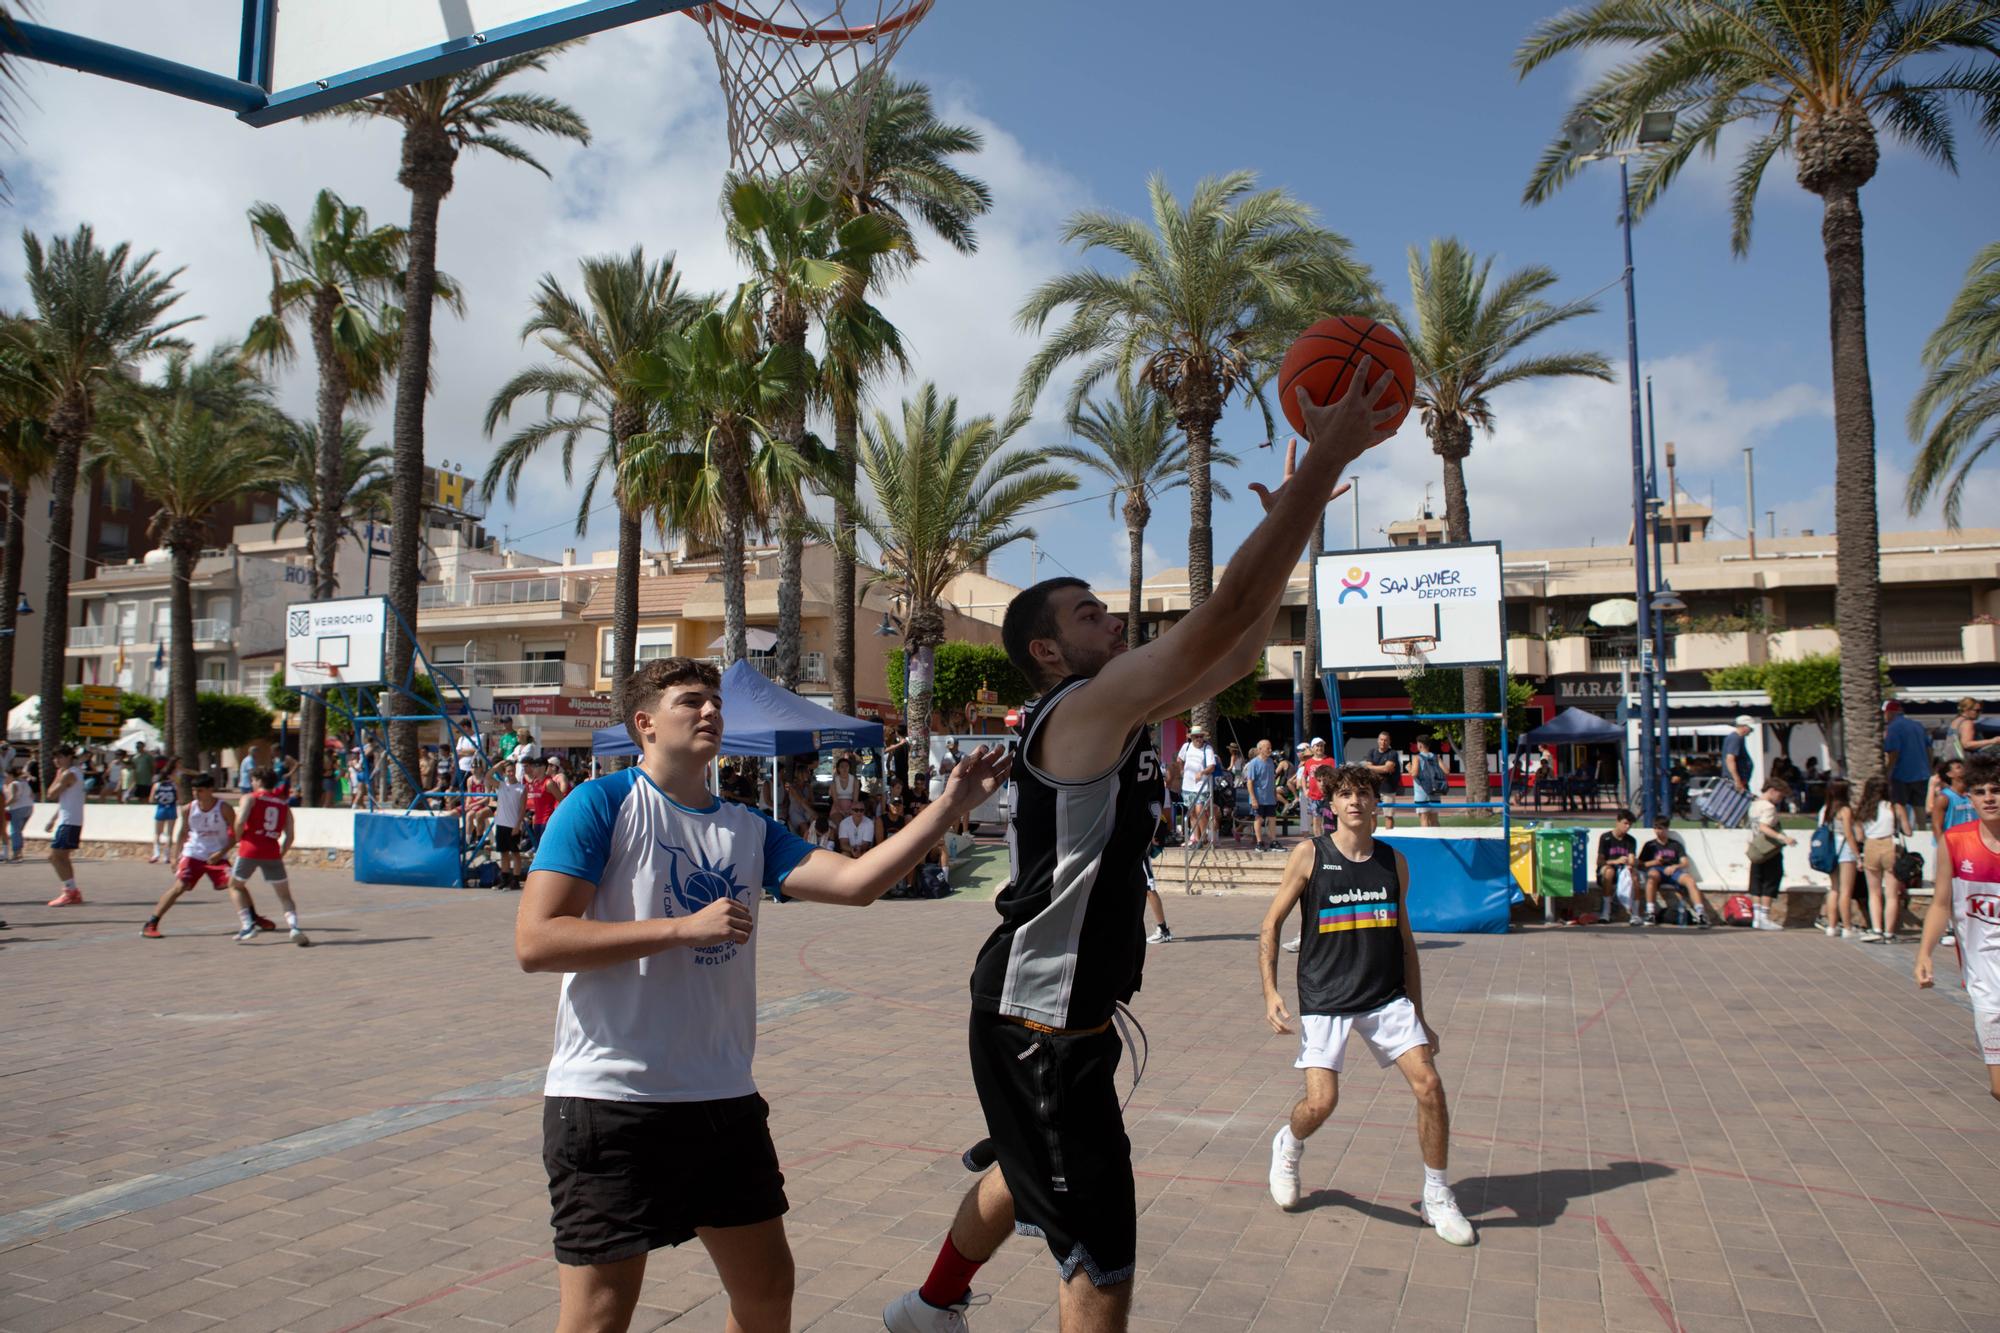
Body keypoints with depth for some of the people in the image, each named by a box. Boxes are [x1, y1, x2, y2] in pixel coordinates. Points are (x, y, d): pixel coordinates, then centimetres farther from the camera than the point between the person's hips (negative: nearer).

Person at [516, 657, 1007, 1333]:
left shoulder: (747, 829, 10)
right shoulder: (602, 805, -8)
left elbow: (856, 881, -1)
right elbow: (534, 941, -17)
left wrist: (950, 805, -7)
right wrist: (684, 927, -21)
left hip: (725, 1099, 6)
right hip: (609, 1098, -6)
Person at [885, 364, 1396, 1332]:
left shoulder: (1121, 717, 7)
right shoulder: (1080, 710, -20)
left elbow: (1238, 651, 13)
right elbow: (1226, 612, -29)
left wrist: (1290, 521, 8)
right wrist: (1328, 456, -25)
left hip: (1066, 1020, 10)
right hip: (1038, 1029, -10)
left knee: (1022, 1178, 32)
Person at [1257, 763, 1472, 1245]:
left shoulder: (1394, 861, 6)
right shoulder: (1309, 855, -6)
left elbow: (1404, 941, 14)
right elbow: (1270, 925, 0)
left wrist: (1419, 1015, 14)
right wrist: (1270, 992, -11)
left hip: (1387, 997, 3)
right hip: (1325, 1000, -3)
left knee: (1429, 1084, -11)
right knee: (1320, 1102, -13)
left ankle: (1438, 1198, 10)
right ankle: (1288, 1145, 24)